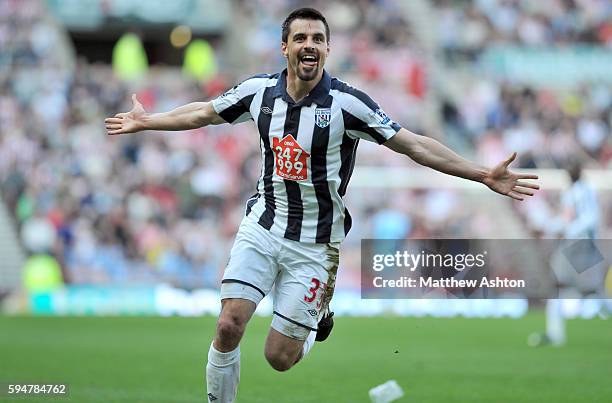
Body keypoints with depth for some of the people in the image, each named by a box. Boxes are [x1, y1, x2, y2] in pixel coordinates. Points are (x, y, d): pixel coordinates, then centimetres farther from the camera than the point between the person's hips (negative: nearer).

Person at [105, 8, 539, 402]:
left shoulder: (347, 103, -16)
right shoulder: (259, 90, -4)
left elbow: (414, 145, -13)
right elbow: (203, 113, 14)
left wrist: (483, 175, -18)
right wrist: (145, 121, 23)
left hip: (314, 243, -3)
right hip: (262, 226, 3)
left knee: (279, 357, 0)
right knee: (229, 327, -14)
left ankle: (319, 316, 34)